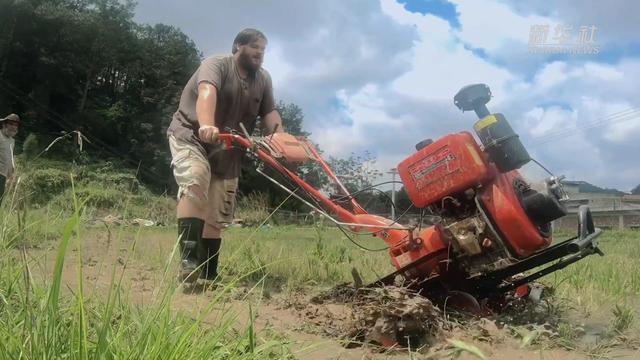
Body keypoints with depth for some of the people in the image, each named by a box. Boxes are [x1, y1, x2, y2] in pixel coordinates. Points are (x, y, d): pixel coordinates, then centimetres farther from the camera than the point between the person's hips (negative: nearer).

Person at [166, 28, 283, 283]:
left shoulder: (263, 79, 8)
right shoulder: (216, 64, -13)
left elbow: (269, 112, -3)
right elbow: (207, 91, -34)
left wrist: (279, 137, -26)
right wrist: (207, 125, -54)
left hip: (226, 150, 6)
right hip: (190, 136, -6)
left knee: (217, 216, 3)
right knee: (195, 181, -34)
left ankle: (208, 274, 11)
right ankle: (189, 259, -38)